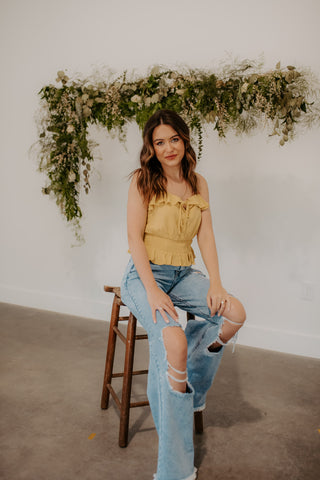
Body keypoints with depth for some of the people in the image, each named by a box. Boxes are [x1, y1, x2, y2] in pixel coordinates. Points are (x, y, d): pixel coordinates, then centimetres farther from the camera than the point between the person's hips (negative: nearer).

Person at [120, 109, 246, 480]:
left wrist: (215, 283, -10)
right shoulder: (142, 180, -3)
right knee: (173, 341, -30)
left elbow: (206, 236, 5)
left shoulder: (199, 184, 11)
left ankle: (190, 390, 5)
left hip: (183, 274, 5)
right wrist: (153, 291, -20)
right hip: (144, 274, -5)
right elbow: (135, 235, -10)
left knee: (235, 313, -20)